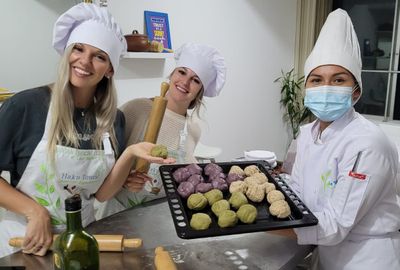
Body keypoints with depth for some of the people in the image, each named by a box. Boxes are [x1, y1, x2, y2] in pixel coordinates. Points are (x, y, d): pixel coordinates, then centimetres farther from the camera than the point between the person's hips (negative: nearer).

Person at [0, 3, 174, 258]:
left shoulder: (114, 119, -6)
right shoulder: (25, 106, -17)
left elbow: (102, 193, -8)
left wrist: (129, 154, -21)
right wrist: (35, 212, -17)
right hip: (26, 238, -3)